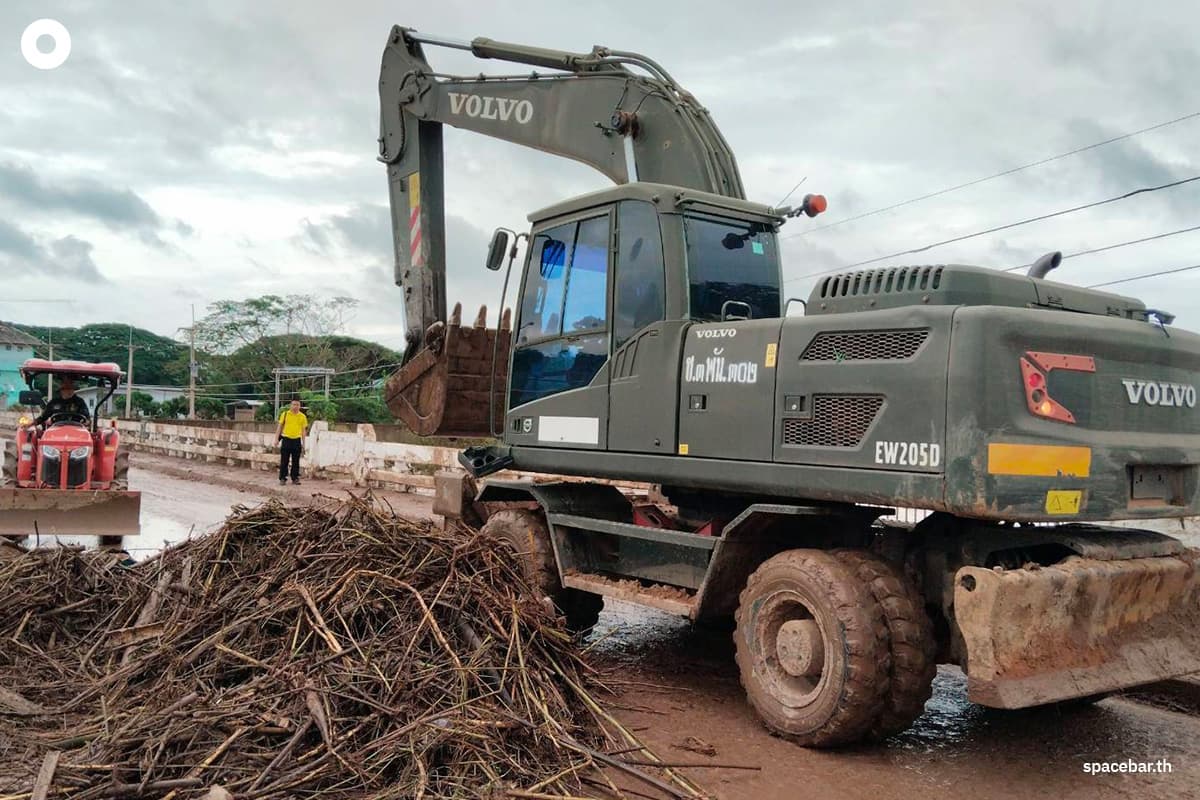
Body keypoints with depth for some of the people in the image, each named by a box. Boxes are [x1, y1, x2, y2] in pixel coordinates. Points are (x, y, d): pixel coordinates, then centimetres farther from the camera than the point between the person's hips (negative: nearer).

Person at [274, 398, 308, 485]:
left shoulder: (302, 416, 4)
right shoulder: (285, 414, 1)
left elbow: (304, 430, 7)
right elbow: (280, 426, 5)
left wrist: (303, 443, 4)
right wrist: (276, 438, -1)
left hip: (297, 440, 1)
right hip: (286, 439, -1)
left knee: (296, 461, 6)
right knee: (284, 461, 3)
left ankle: (295, 478, 15)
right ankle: (282, 478, 10)